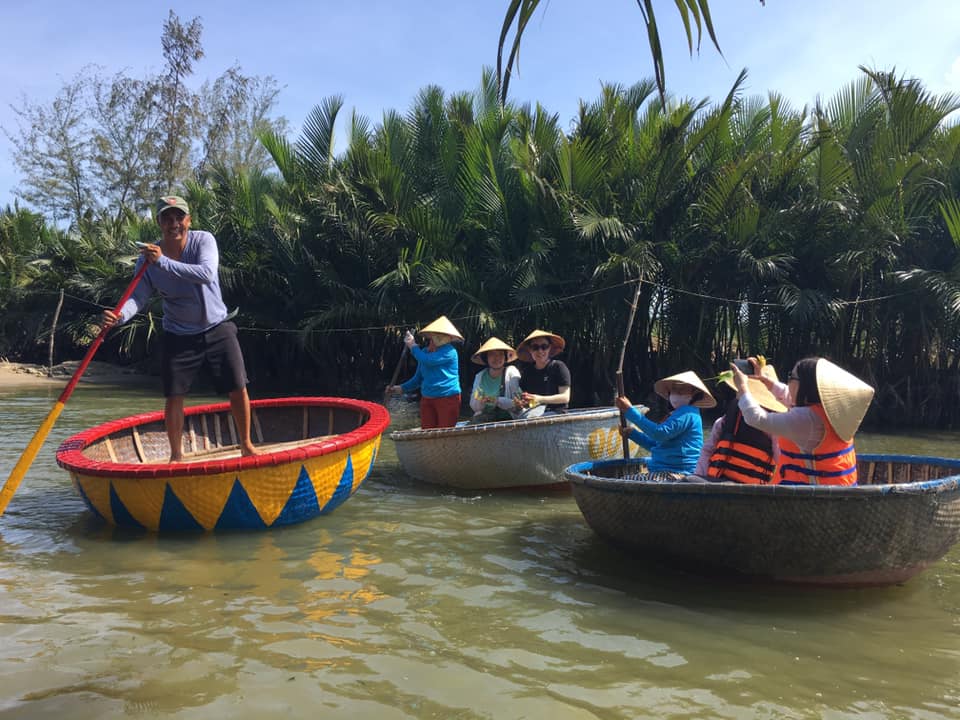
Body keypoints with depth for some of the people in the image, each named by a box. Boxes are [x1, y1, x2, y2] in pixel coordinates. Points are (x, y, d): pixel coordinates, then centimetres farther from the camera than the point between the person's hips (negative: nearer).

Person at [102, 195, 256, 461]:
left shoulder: (203, 240, -12)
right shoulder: (147, 259, -8)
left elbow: (206, 274, -30)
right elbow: (138, 296, -14)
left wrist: (163, 262, -34)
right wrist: (120, 315, -35)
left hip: (217, 329, 0)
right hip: (178, 337, 1)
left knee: (238, 387, 0)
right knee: (174, 396, 0)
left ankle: (246, 445, 19)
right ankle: (176, 454, 20)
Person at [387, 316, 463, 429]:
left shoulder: (449, 351, -12)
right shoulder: (425, 352, 12)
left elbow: (427, 361, -25)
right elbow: (418, 378, 20)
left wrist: (412, 345, -9)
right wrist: (401, 388, 7)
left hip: (448, 398, -7)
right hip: (427, 399, 7)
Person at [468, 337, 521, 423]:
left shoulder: (511, 372, 1)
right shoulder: (480, 376, 11)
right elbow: (474, 407, 13)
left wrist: (498, 400, -19)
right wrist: (479, 402, -9)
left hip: (506, 417, -3)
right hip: (483, 416, 3)